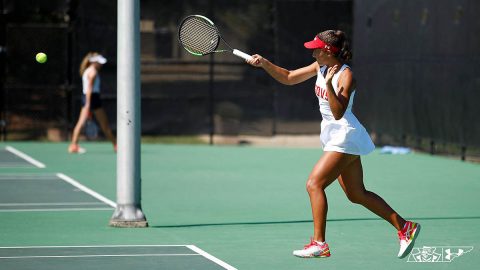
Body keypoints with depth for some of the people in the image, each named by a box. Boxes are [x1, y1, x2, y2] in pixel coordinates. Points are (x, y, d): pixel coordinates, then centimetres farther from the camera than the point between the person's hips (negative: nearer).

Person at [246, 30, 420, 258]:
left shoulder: (346, 76, -19)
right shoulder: (320, 67, 6)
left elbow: (338, 113, -27)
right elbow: (288, 78, 12)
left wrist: (329, 85, -37)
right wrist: (264, 63, -1)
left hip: (345, 138, -9)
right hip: (333, 136, 9)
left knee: (314, 184, -14)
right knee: (357, 195, 12)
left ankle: (319, 244, -13)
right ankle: (404, 227, 17)